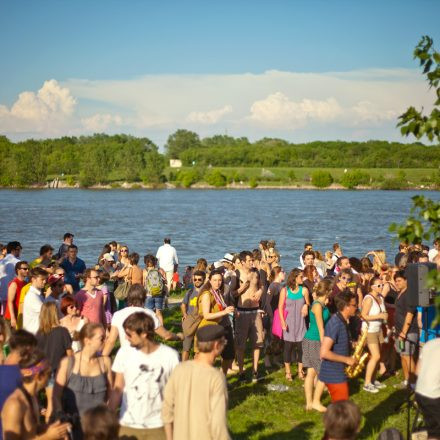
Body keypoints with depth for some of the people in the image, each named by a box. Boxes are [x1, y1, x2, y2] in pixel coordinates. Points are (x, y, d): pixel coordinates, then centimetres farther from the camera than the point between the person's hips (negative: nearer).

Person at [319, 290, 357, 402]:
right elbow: (324, 353, -28)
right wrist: (346, 359, -19)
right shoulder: (335, 324, -22)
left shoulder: (342, 321, 7)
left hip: (339, 373, 9)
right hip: (334, 375, -9)